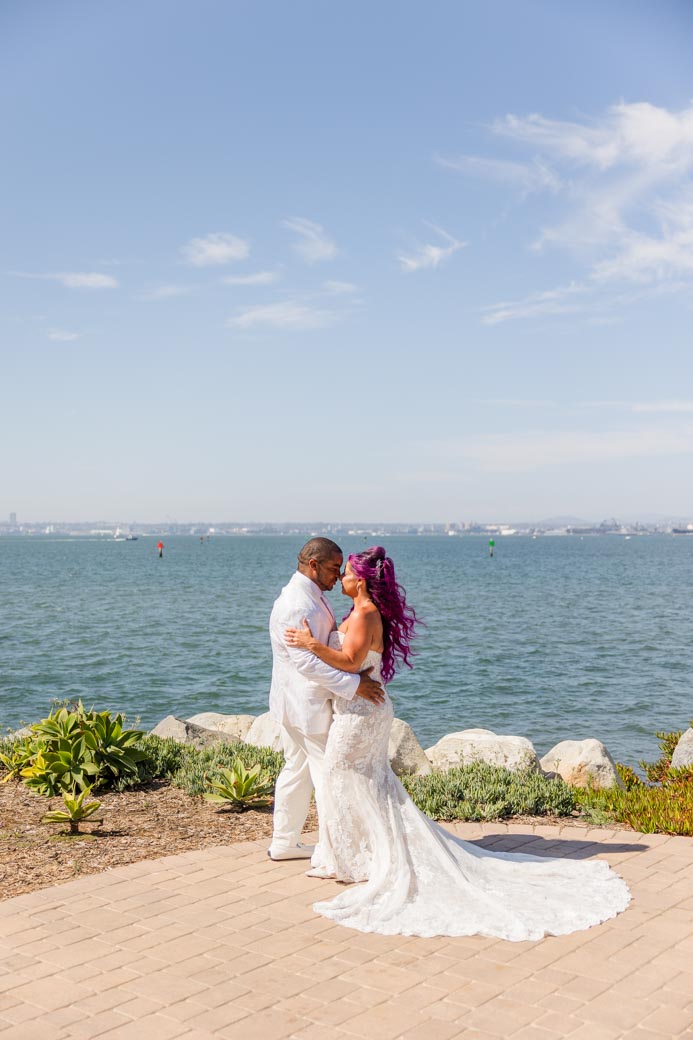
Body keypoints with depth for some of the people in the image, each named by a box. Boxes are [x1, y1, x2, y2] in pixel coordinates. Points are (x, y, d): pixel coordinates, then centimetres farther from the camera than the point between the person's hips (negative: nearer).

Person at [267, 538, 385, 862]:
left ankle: (283, 843, 29)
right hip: (306, 704, -11)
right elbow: (306, 661, -28)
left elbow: (329, 644, 20)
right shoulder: (297, 605, -22)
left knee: (297, 770, 18)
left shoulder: (312, 596, 12)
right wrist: (353, 684, -29)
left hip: (300, 704, 11)